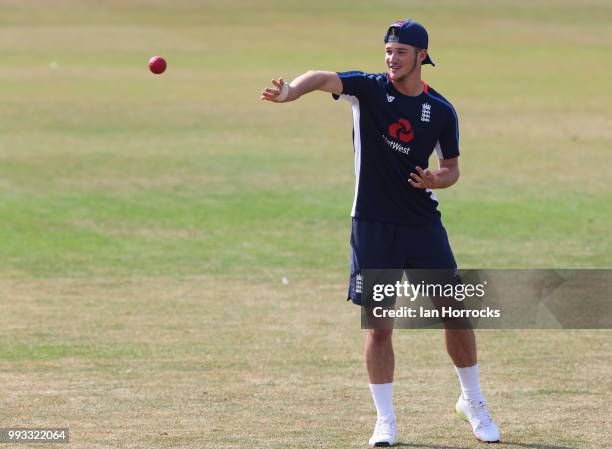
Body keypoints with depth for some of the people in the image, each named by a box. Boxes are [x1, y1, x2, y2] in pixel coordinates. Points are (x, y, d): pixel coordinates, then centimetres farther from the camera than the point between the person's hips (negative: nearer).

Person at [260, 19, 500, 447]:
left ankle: (472, 401, 26)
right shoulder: (369, 88, -5)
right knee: (379, 326, 0)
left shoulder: (442, 111, 0)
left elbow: (451, 168, 11)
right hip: (373, 225, -1)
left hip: (424, 223, 2)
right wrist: (290, 91, -47)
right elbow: (322, 78, -24)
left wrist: (437, 180, -14)